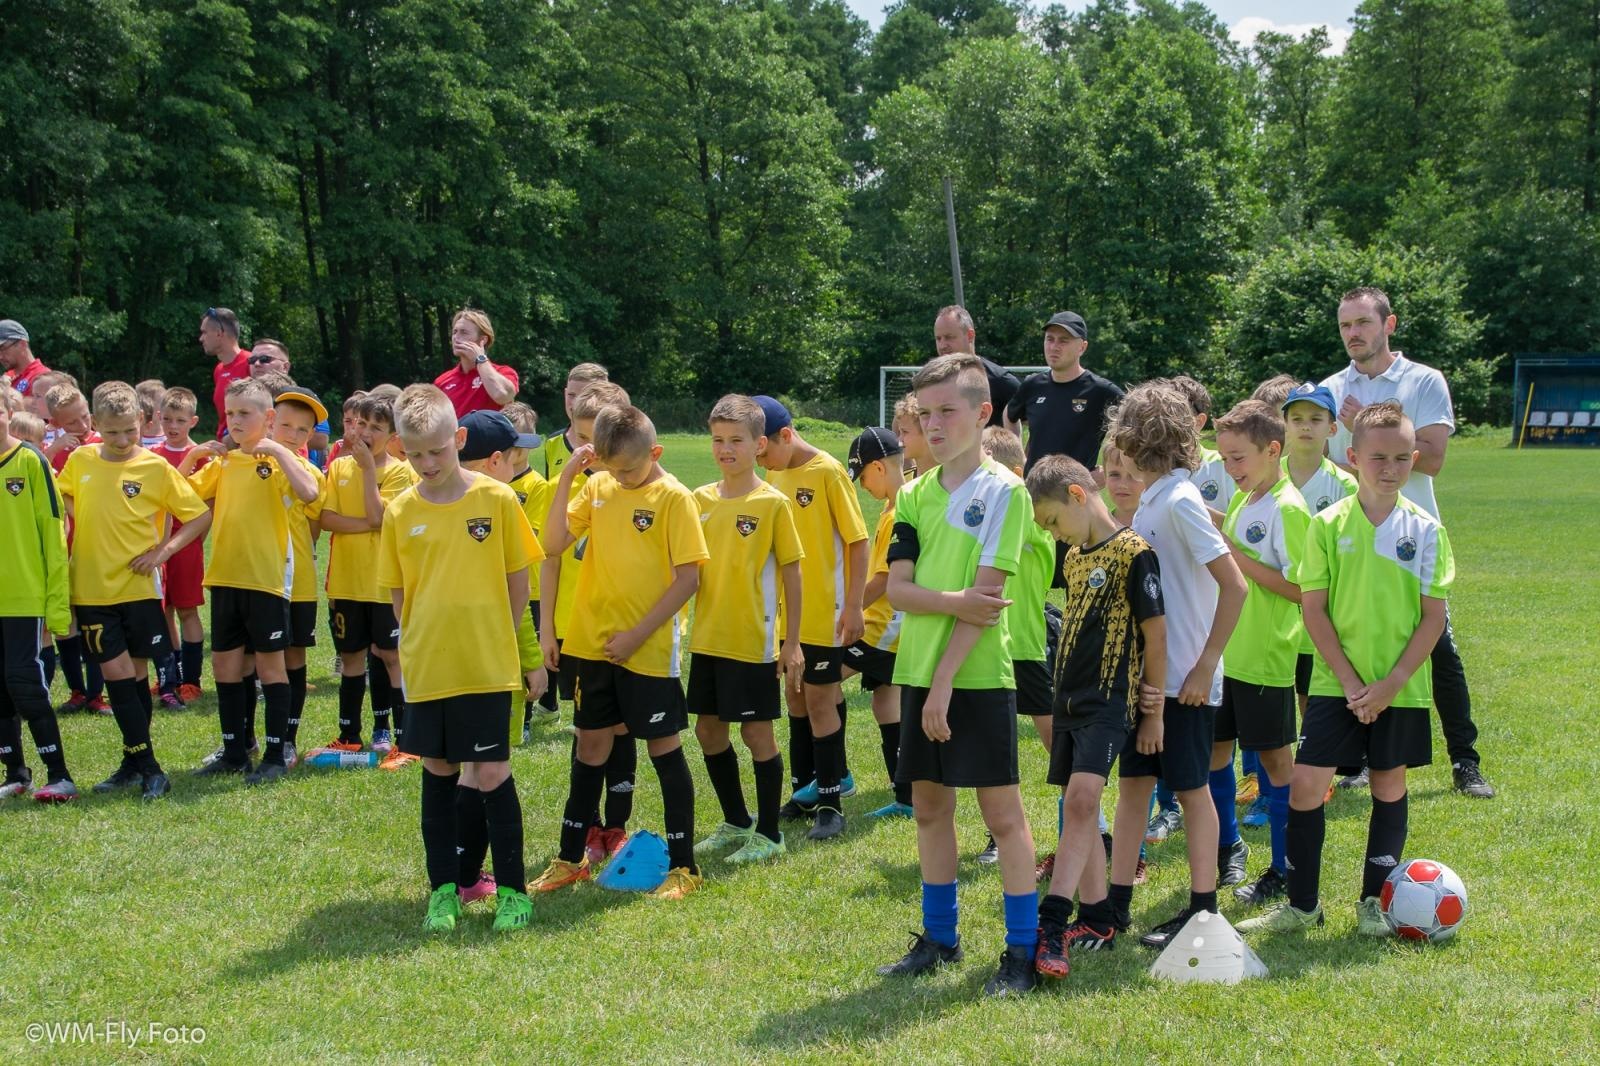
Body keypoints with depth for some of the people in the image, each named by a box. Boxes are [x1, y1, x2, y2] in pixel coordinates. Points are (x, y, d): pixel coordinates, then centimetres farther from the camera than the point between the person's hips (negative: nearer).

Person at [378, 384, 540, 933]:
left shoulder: (497, 499, -5)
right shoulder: (400, 512, 1)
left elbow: (518, 580, 3)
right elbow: (397, 593, 10)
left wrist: (495, 638, 2)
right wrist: (417, 642, 2)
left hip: (487, 667, -3)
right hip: (426, 670, 3)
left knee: (493, 774, -2)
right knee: (438, 774, 12)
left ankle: (512, 891, 10)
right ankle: (443, 889, 22)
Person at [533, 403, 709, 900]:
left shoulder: (673, 498, -11)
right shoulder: (597, 487, 4)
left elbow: (688, 578, -14)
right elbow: (554, 542, -2)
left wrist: (638, 635, -16)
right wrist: (566, 480, -10)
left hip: (649, 650, -5)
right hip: (594, 644, 5)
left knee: (663, 748, 2)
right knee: (591, 745, 14)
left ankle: (683, 865, 11)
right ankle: (570, 859, 24)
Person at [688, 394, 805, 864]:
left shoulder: (772, 503, -9)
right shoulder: (701, 499, 4)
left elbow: (791, 573, -6)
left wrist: (792, 641, -8)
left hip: (753, 641, -5)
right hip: (708, 638, 6)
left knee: (758, 733, 1)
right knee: (708, 729, 12)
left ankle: (768, 834, 14)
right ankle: (736, 824, 29)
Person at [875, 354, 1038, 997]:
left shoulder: (1003, 490, -7)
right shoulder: (916, 494, 10)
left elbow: (986, 591, -13)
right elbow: (896, 586, 1)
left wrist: (946, 677, -17)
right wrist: (953, 601, -18)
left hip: (978, 676, -6)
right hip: (918, 672, 6)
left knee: (1002, 810, -2)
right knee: (929, 805, 13)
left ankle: (1022, 950, 4)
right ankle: (939, 938, 25)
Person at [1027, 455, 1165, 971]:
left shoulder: (1133, 553, -10)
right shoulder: (1074, 556, 14)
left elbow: (1155, 634, -9)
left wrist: (1153, 711, -6)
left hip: (1108, 701, -9)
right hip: (1068, 698, 9)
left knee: (1082, 800, -19)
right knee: (1078, 807, 10)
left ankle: (1049, 924, -24)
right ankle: (1096, 919, 19)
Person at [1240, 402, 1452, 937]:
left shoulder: (1425, 530, -3)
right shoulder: (1328, 525, -4)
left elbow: (1433, 616, -3)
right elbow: (1314, 609, -4)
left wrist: (1392, 682, -12)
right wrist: (1349, 680, -11)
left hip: (1401, 686, 1)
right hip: (1336, 682, -1)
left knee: (1389, 784, 10)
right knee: (1305, 785, -6)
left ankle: (1374, 901, 24)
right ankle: (1301, 903, 7)